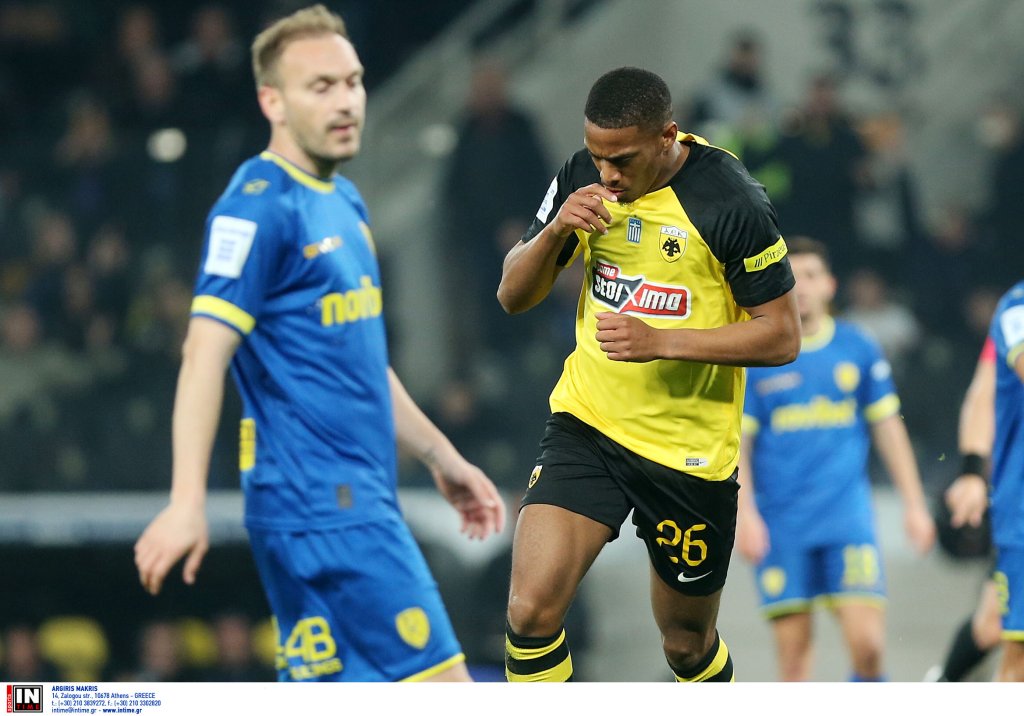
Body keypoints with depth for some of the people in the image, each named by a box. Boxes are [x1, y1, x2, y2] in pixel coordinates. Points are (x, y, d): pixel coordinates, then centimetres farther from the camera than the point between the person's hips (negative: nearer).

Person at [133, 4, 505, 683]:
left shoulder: (344, 202, 17)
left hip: (359, 500, 9)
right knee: (442, 688, -10)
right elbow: (207, 352, -19)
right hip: (323, 506, -9)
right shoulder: (259, 207, -12)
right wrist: (187, 501, -28)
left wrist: (443, 457, 30)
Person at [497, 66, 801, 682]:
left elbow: (782, 336, -13)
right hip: (588, 424, 3)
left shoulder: (732, 202, -17)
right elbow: (514, 296, 4)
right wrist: (556, 230, -18)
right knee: (531, 610, -17)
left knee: (688, 645, 13)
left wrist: (663, 340, -25)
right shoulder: (585, 178, -2)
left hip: (692, 450, -3)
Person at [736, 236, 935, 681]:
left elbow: (888, 427, 13)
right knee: (793, 647, -2)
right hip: (780, 523, -1)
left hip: (847, 515, 1)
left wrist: (913, 503, 11)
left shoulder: (857, 348, 7)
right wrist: (744, 512, -11)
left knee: (866, 640, -12)